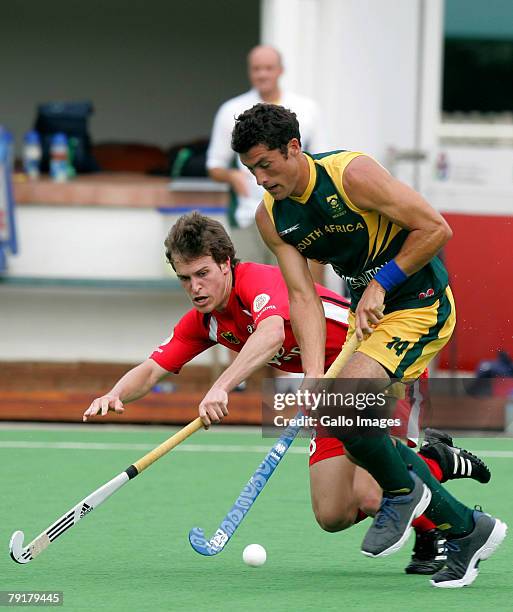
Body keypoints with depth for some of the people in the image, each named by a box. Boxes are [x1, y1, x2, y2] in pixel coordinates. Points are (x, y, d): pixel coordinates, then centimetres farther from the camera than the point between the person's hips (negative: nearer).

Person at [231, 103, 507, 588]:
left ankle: (402, 492, 2)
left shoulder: (352, 174, -22)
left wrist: (381, 284, -18)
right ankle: (467, 530, 17)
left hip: (421, 304, -8)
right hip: (366, 312, 8)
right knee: (368, 439, 5)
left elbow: (435, 228, -19)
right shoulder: (271, 217, -3)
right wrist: (314, 377, -20)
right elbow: (303, 298, -7)